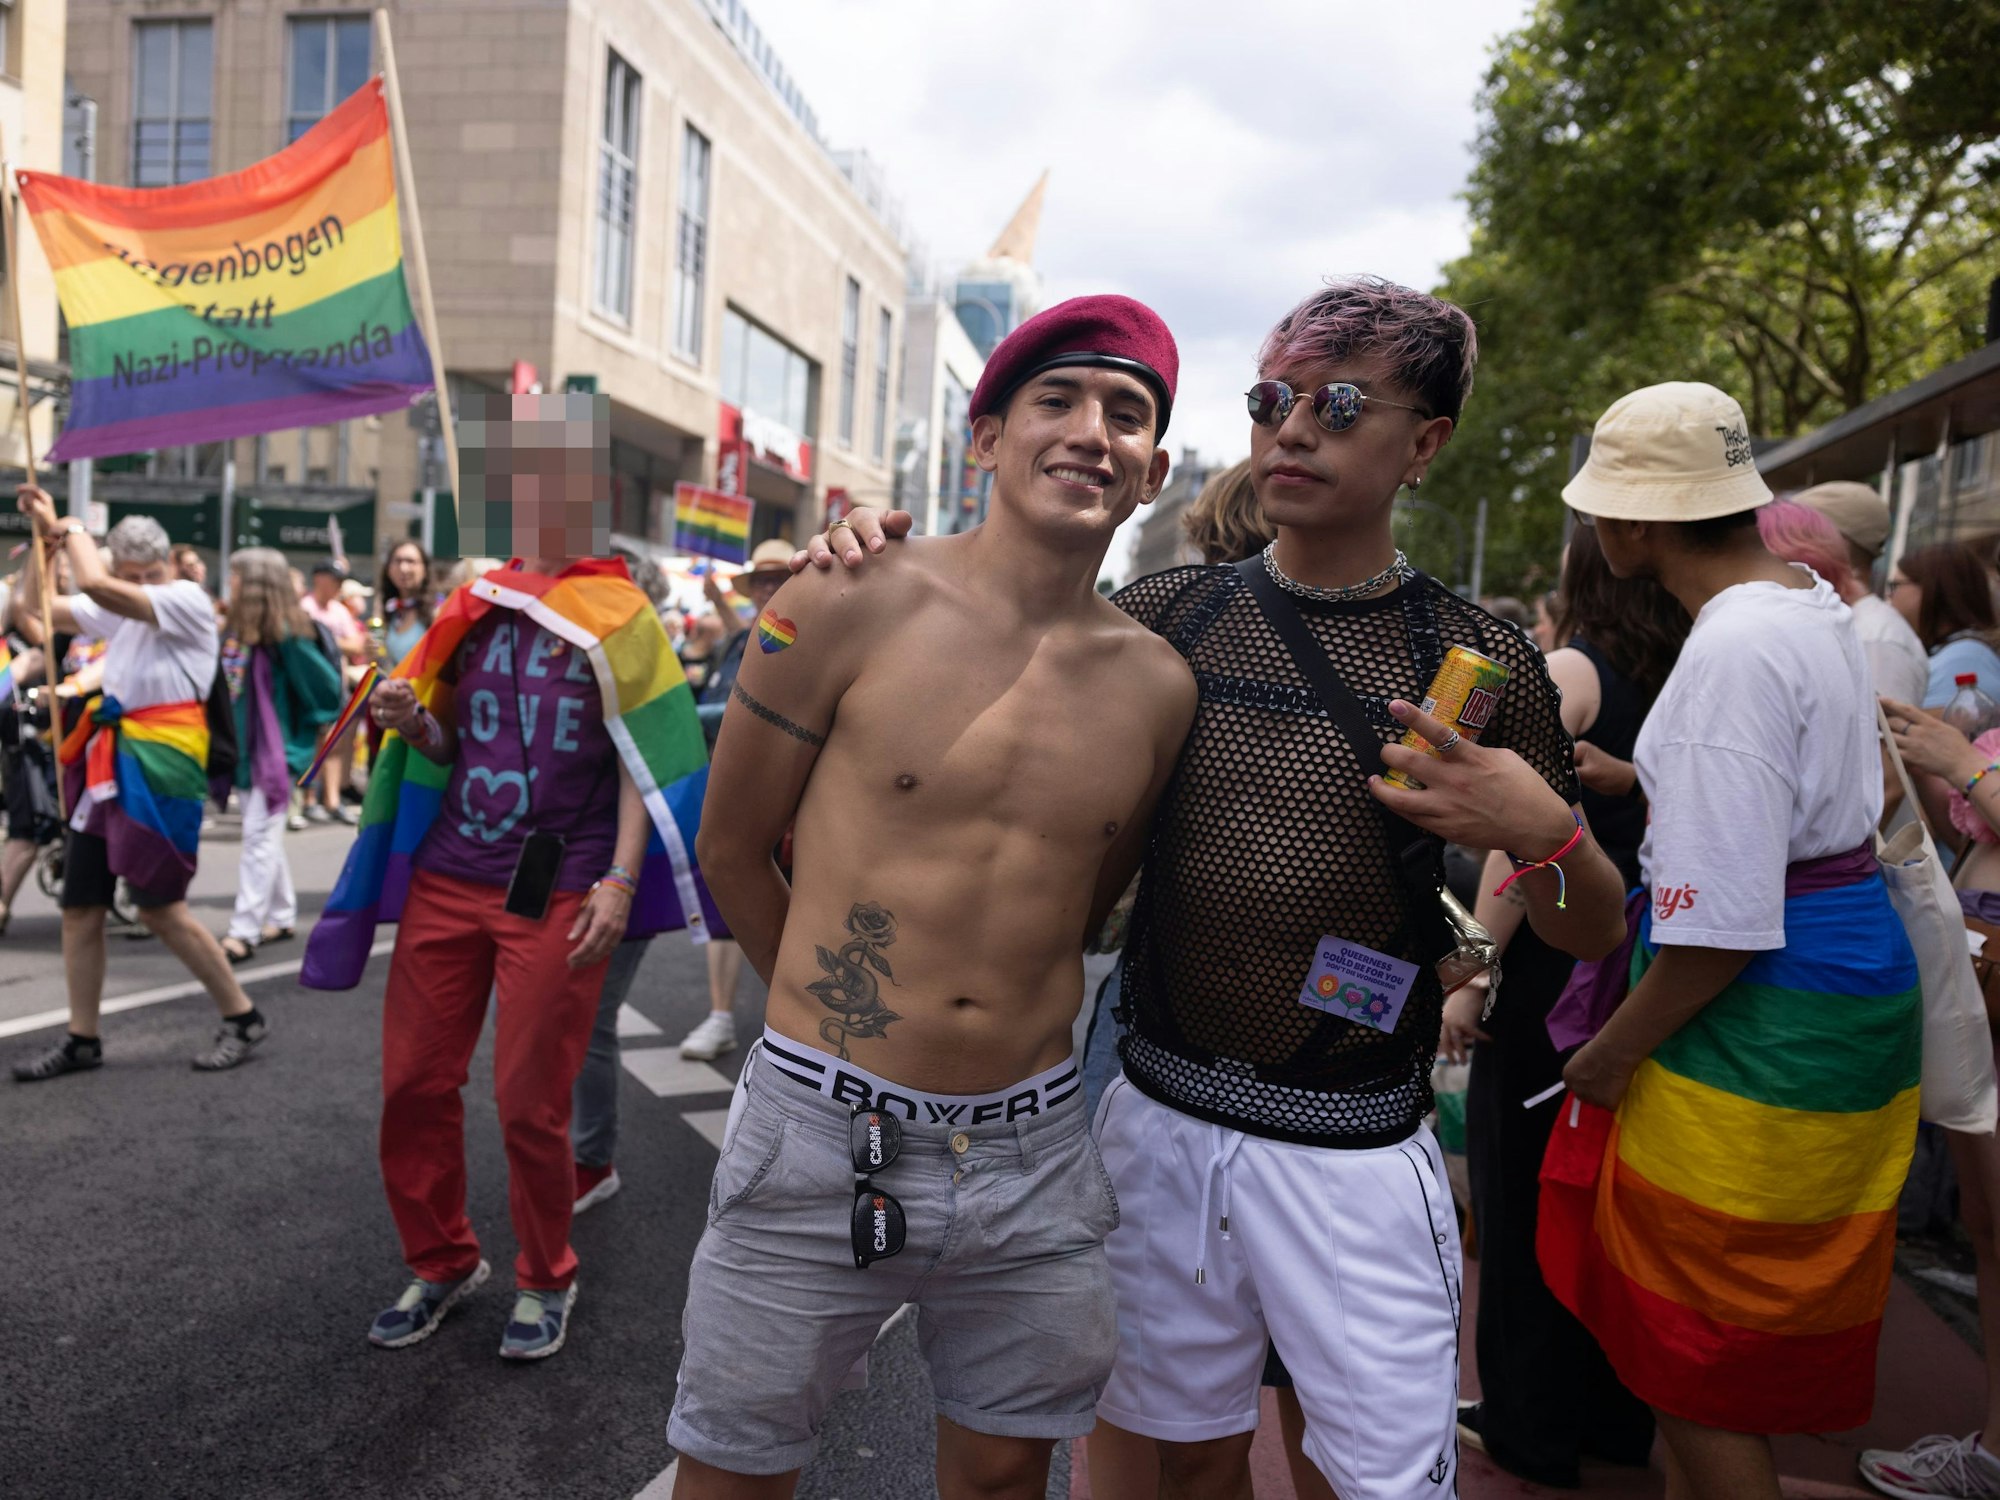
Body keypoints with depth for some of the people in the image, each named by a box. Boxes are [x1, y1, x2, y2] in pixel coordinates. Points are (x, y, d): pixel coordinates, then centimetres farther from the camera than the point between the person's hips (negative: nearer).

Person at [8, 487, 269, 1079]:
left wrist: (72, 529, -3)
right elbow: (29, 607, 15)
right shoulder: (115, 609, 15)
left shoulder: (189, 599, -7)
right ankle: (81, 1039, 20)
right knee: (79, 908, 8)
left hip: (160, 760, -8)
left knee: (160, 908, -8)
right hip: (109, 760, 8)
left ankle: (243, 1018, 6)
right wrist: (45, 537, 5)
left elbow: (95, 586, -19)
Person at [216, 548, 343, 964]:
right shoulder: (235, 631, 6)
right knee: (265, 837, 16)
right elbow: (226, 687, 15)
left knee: (260, 838, -8)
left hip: (275, 750, -8)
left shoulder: (285, 636, -15)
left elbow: (326, 686, -14)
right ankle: (282, 917, 27)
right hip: (244, 748, 8)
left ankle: (244, 931, -6)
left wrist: (302, 735, -8)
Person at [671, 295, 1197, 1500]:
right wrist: (848, 1013, 7)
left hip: (1033, 1156, 3)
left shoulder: (1158, 687, 0)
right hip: (823, 1138, -2)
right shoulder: (852, 604, -9)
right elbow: (731, 849, 0)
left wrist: (1009, 1025, 8)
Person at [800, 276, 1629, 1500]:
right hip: (1162, 1118, 3)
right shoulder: (1167, 615, 0)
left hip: (1350, 1155, -2)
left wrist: (1543, 835, -20)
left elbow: (1594, 936, 2)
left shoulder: (1480, 661, -5)